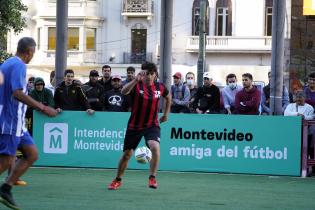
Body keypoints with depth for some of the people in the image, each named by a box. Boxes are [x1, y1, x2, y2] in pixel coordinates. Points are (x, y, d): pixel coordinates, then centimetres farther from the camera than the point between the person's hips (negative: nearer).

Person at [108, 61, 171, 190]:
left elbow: (168, 97, 22)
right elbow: (124, 91, -37)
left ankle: (152, 178, -16)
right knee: (127, 154, 9)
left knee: (155, 147, -27)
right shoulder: (136, 85, -13)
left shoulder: (160, 87, -2)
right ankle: (118, 180, 32)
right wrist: (136, 80, -50)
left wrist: (166, 114, 17)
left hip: (152, 125, 1)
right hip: (134, 125, -1)